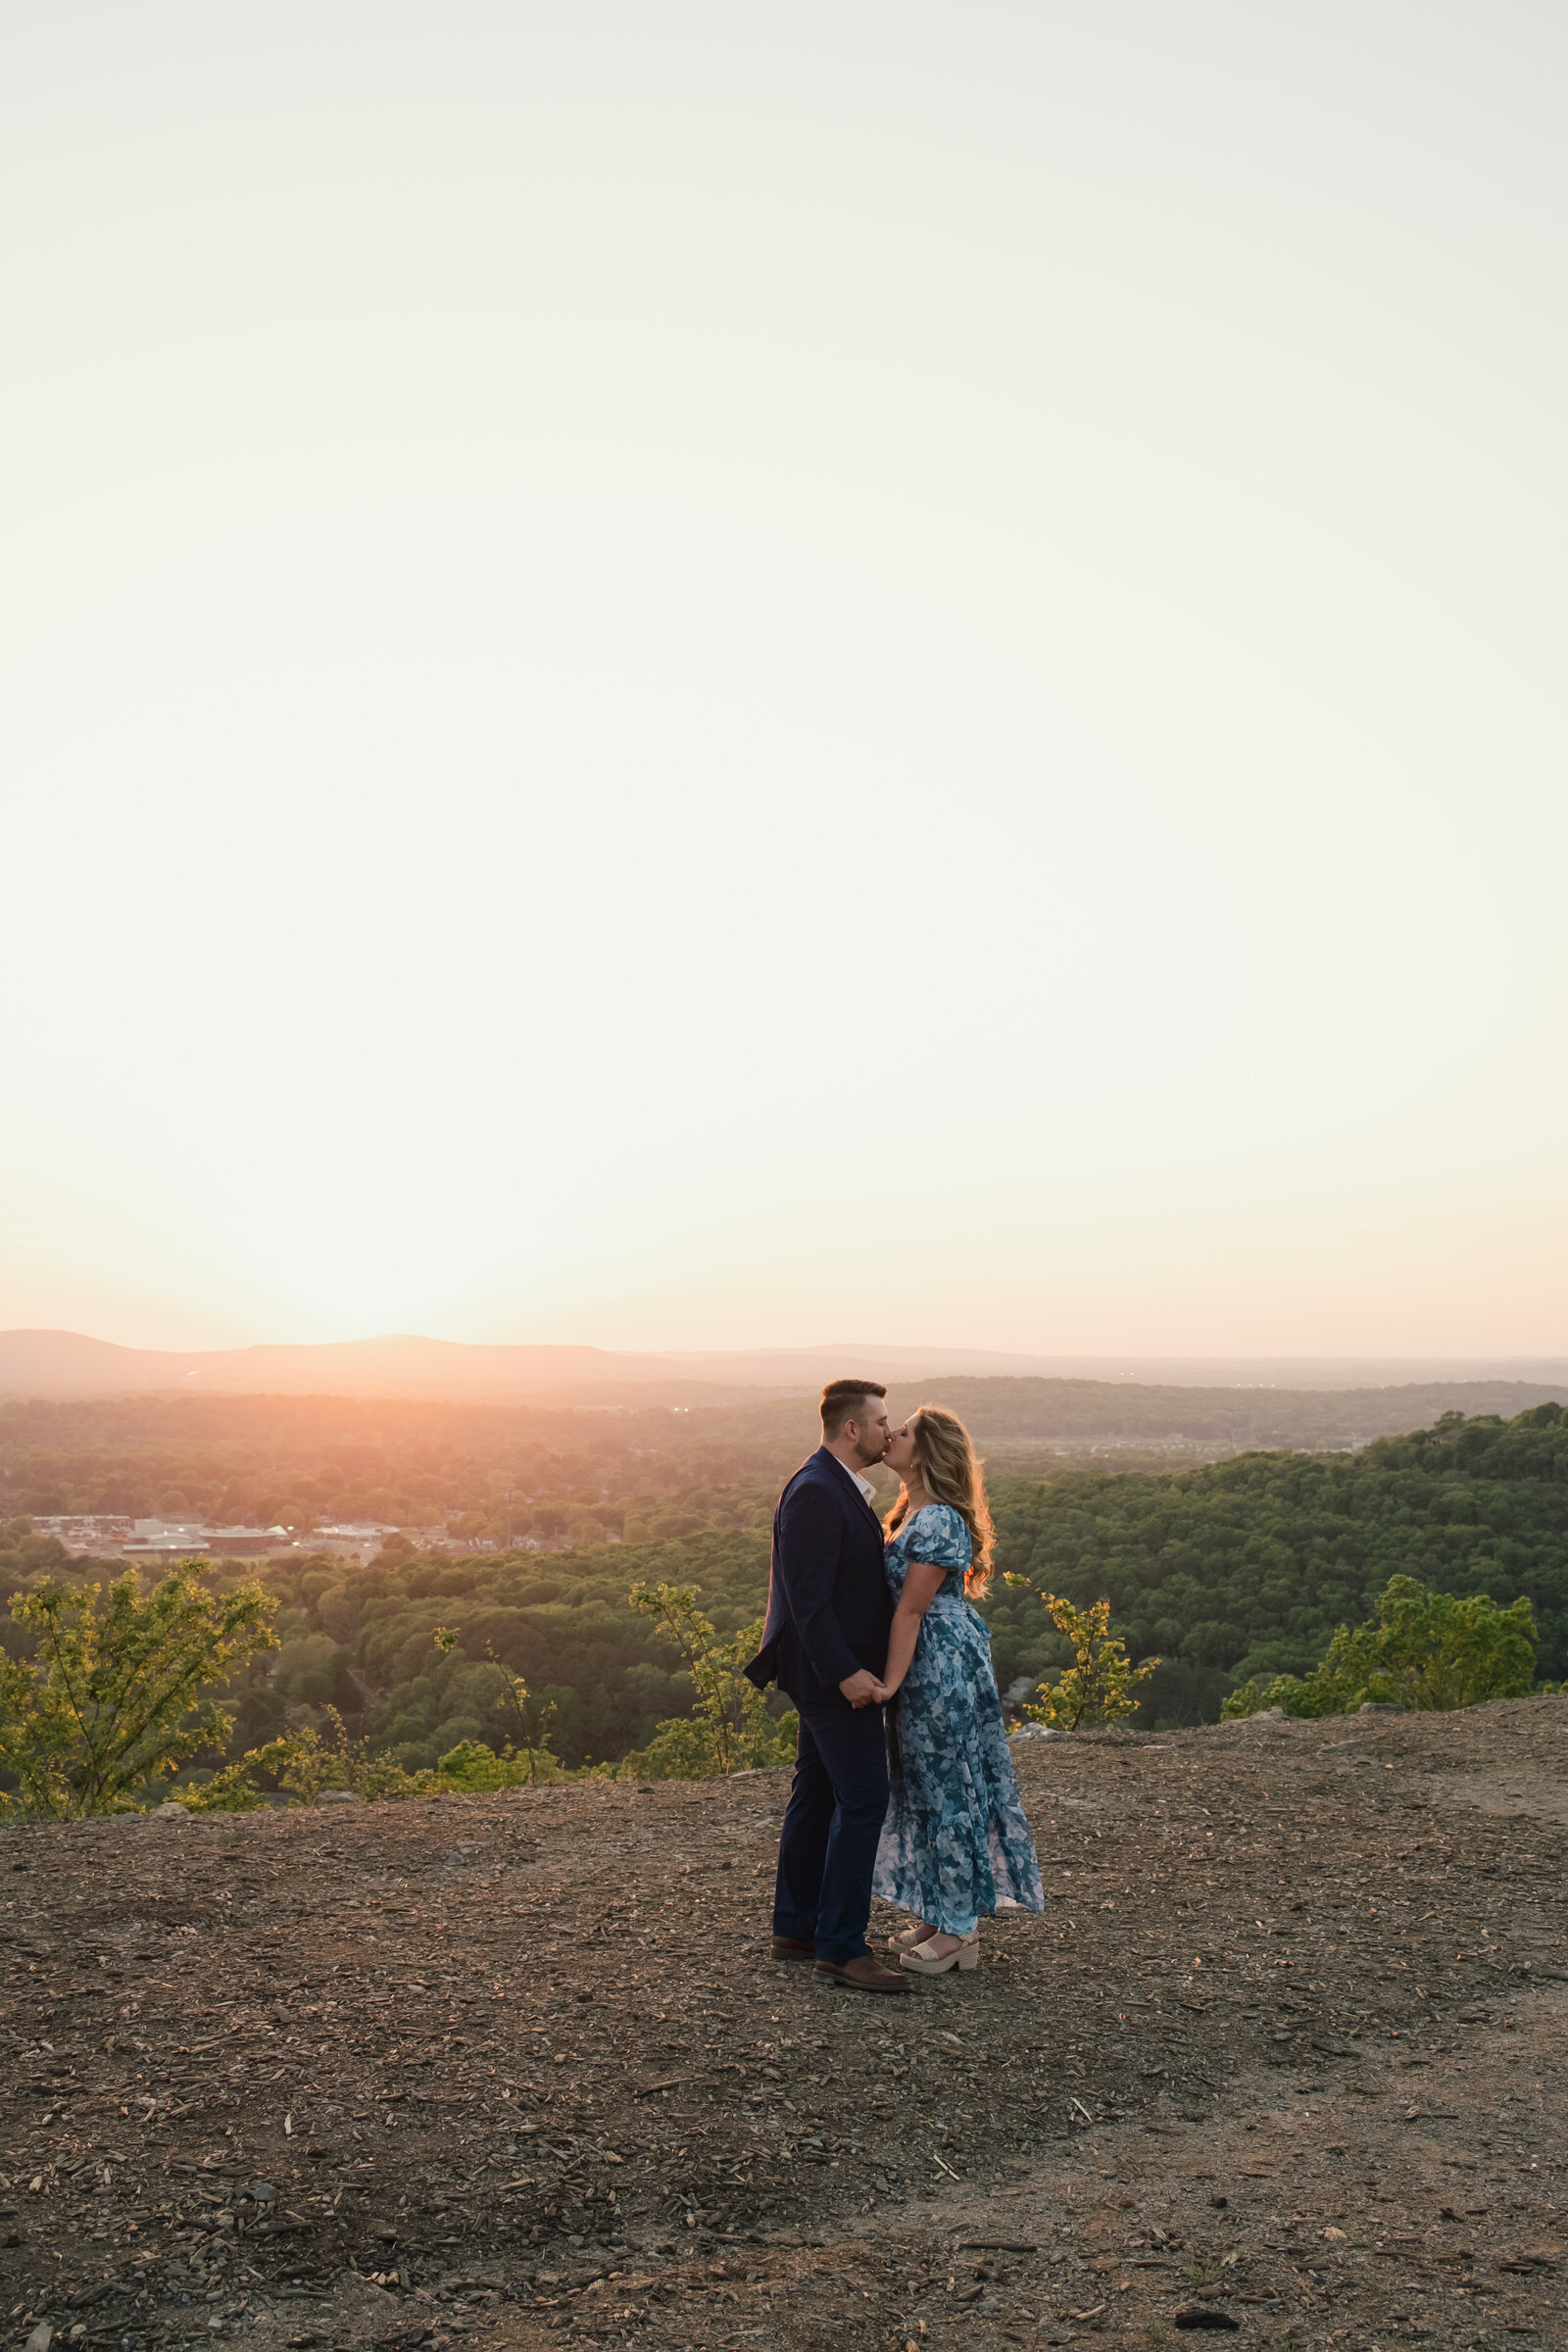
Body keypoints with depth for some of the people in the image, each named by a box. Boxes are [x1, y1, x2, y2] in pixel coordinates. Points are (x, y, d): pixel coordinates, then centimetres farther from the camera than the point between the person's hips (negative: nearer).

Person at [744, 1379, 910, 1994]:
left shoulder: (838, 1487, 14)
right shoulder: (814, 1492, -20)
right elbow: (808, 1596, -23)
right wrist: (845, 1671, -24)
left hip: (832, 1673, 11)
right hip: (836, 1673, -11)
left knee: (817, 1795, 15)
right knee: (862, 1800, -8)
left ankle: (795, 1929, 25)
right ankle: (841, 1948, -1)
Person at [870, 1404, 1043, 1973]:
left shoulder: (936, 1522, -22)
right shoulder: (913, 1511, 9)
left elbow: (910, 1610, -20)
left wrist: (890, 1682, -17)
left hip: (943, 1667, -10)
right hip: (932, 1665, 10)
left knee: (947, 1790, 0)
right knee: (928, 1788, 16)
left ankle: (957, 1931, 11)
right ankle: (941, 1916, 27)